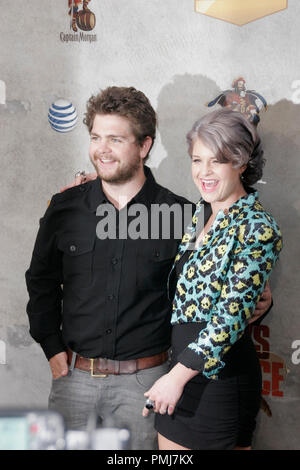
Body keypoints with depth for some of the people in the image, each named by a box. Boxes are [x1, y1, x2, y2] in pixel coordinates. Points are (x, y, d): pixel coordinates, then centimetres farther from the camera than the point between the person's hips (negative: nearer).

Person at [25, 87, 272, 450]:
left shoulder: (180, 214, -5)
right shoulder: (65, 208, 1)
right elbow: (41, 281, 13)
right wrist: (53, 348, 6)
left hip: (144, 379, -2)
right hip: (74, 375, 2)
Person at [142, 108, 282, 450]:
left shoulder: (257, 229, -14)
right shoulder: (199, 215, 9)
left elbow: (232, 314, -19)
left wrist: (178, 375, -20)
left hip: (219, 370, -7)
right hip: (184, 359, 7)